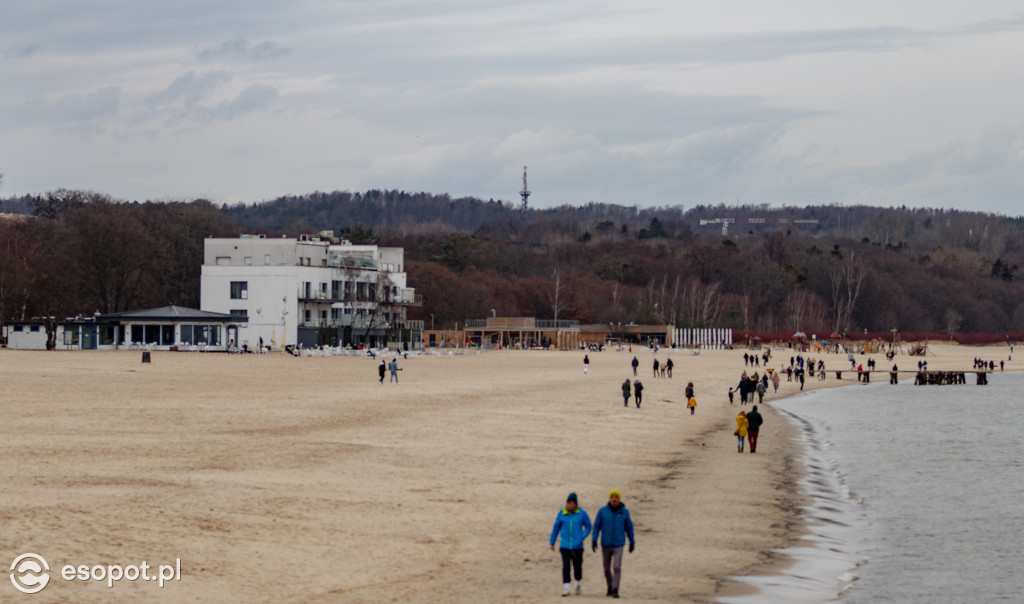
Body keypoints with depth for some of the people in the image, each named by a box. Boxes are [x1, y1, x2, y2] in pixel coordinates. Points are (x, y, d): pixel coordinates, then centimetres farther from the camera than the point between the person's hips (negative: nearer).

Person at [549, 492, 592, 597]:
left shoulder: (582, 513, -2)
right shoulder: (562, 513, 1)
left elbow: (588, 527, 9)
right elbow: (556, 528, 11)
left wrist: (582, 537, -6)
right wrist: (552, 542, 13)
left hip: (577, 546, 0)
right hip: (565, 546, 0)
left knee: (577, 566, 9)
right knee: (566, 566, -12)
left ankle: (578, 583, 36)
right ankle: (565, 588, -11)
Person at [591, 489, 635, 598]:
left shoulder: (624, 512, -3)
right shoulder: (603, 511, -4)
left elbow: (629, 527, 6)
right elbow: (596, 526, -3)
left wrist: (632, 542, 9)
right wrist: (594, 540, -12)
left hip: (618, 545, -2)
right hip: (606, 545, 2)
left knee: (617, 567, -16)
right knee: (607, 568, 13)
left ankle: (615, 590, -16)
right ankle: (610, 587, 33)